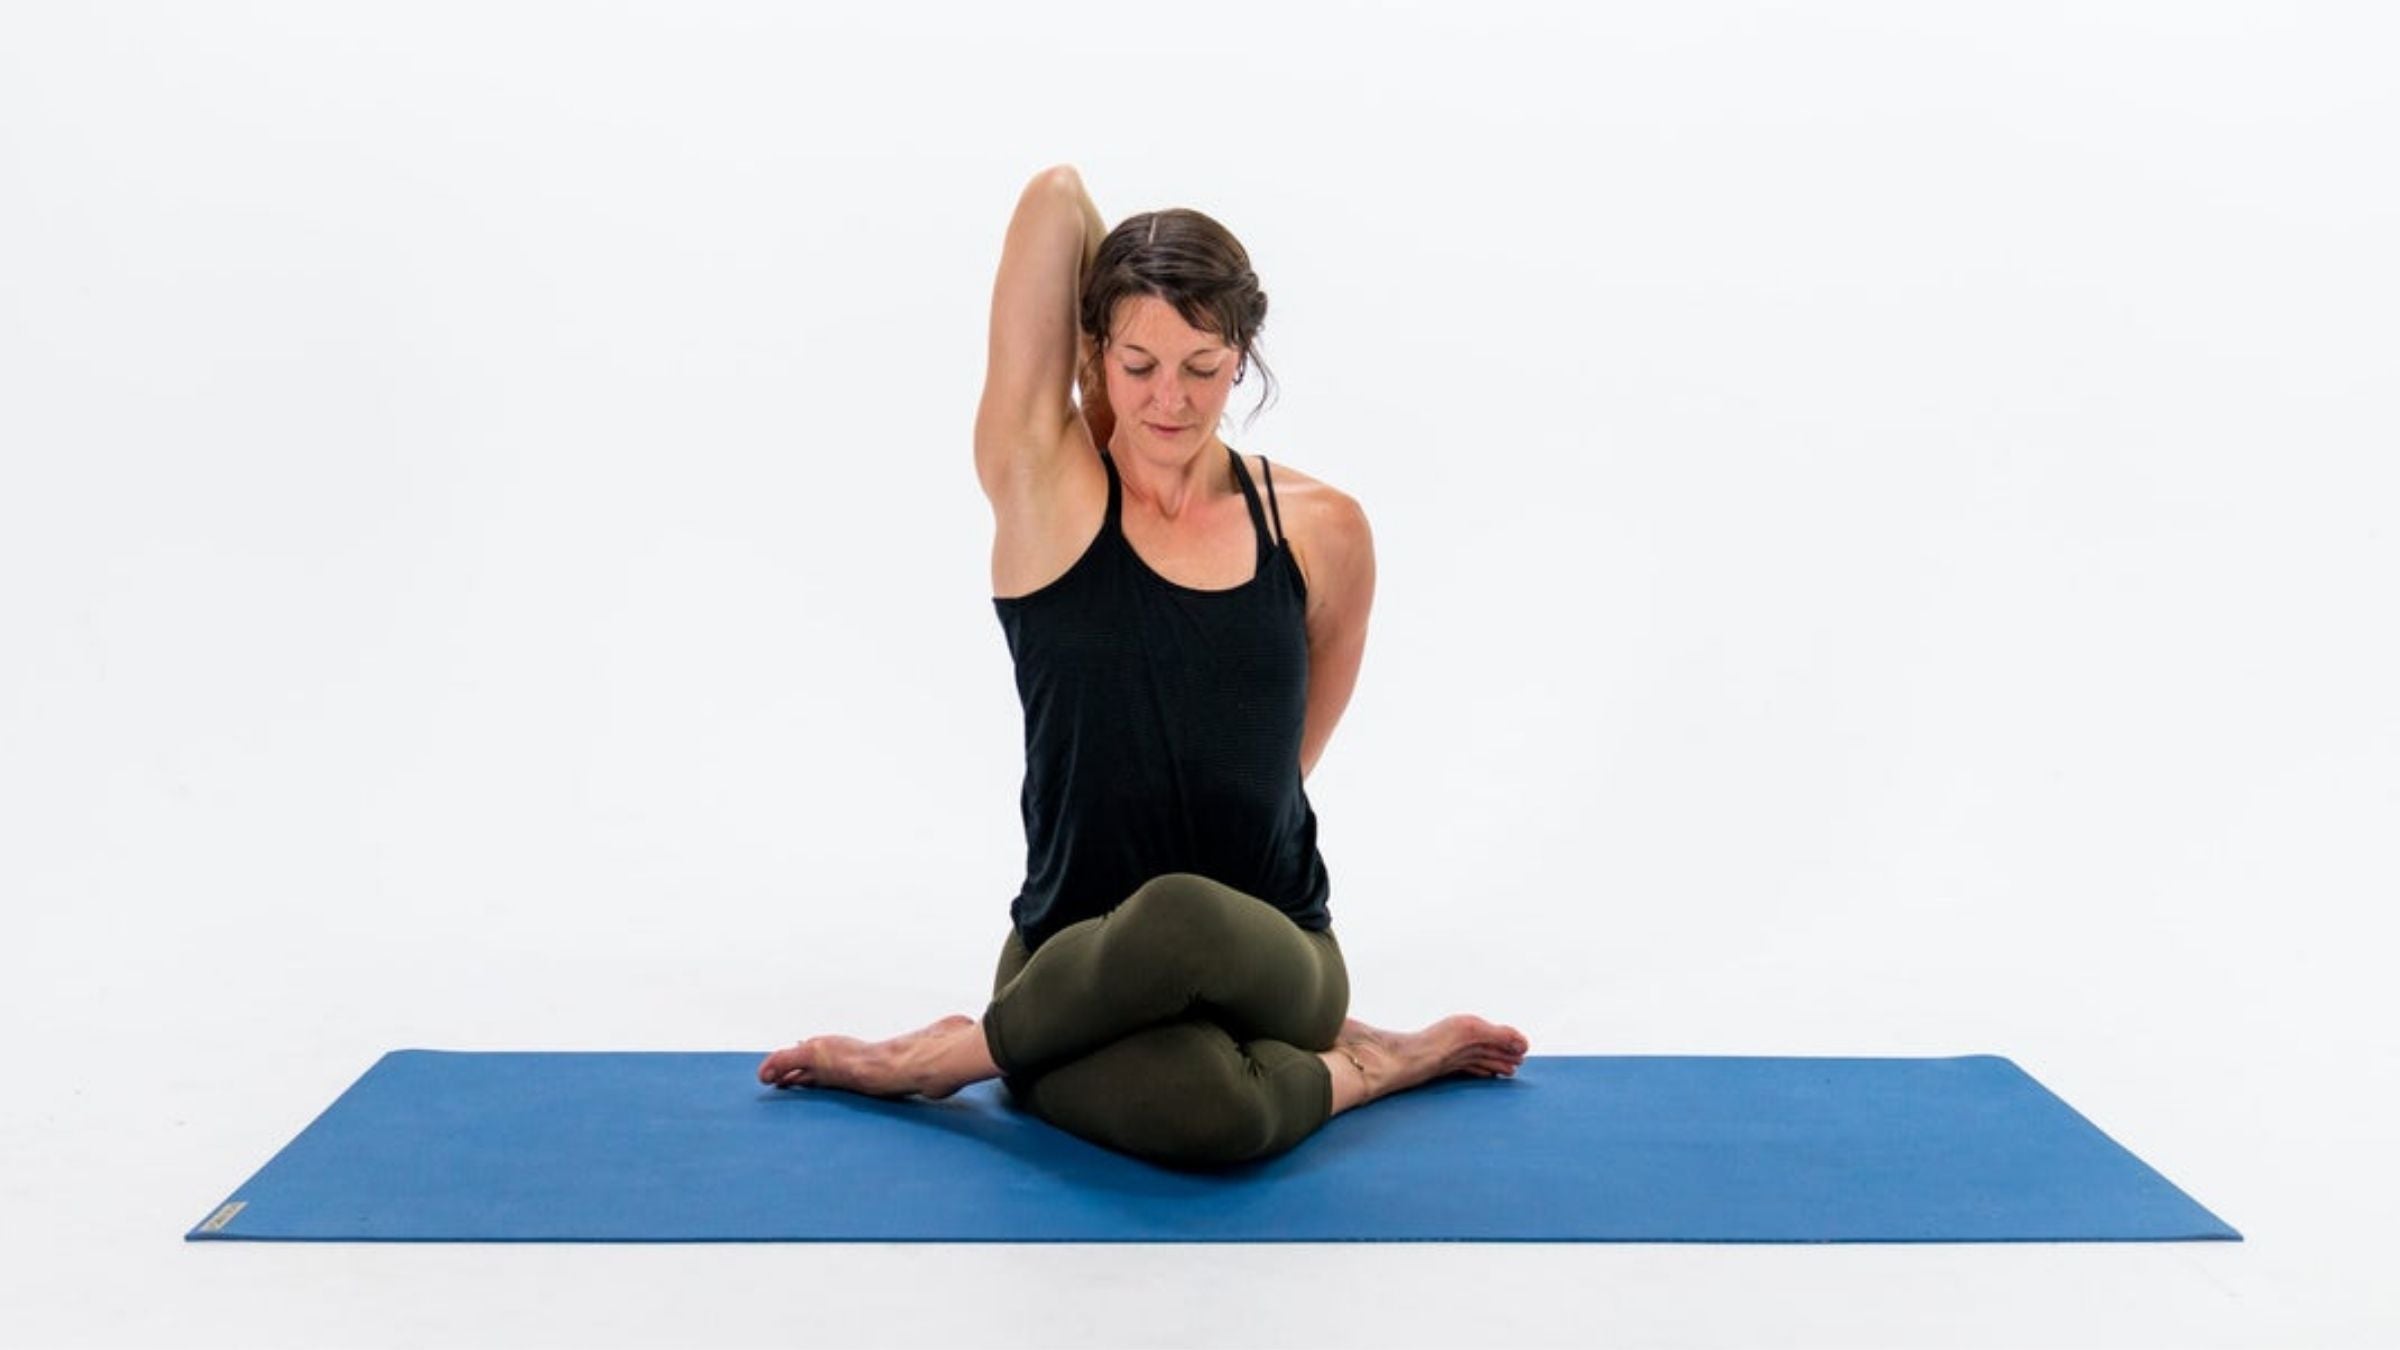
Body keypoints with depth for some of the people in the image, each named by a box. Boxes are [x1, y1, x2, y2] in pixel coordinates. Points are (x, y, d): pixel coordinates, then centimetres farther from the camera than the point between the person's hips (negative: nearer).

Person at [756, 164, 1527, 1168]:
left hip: (1270, 955, 3)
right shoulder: (1044, 487, -5)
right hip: (1080, 964, -2)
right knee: (1203, 1110, -40)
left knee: (1185, 922, -38)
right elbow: (1056, 195, -9)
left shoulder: (1322, 531, 0)